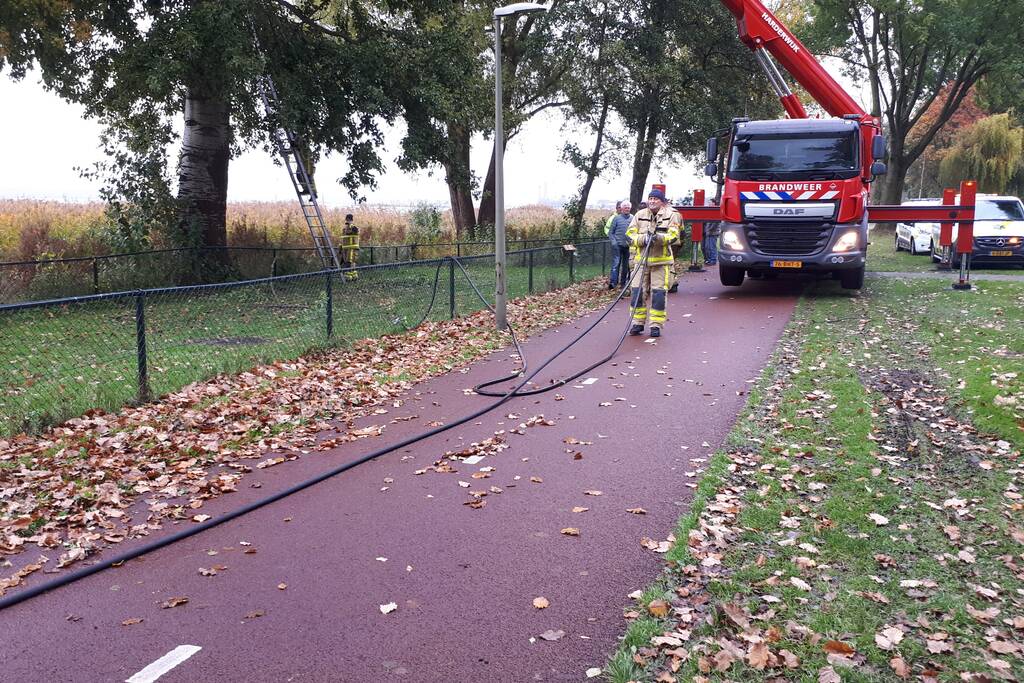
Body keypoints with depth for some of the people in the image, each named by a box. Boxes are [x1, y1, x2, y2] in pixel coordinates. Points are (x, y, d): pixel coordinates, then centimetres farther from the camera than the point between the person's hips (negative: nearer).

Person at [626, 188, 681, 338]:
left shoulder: (671, 215, 2)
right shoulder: (640, 215, 7)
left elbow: (673, 235, -8)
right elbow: (630, 235, 0)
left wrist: (659, 237, -27)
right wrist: (643, 239, -20)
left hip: (661, 261, -2)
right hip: (641, 259, 2)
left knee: (658, 293, -2)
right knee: (638, 292, 0)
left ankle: (656, 325, 7)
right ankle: (638, 322, 13)